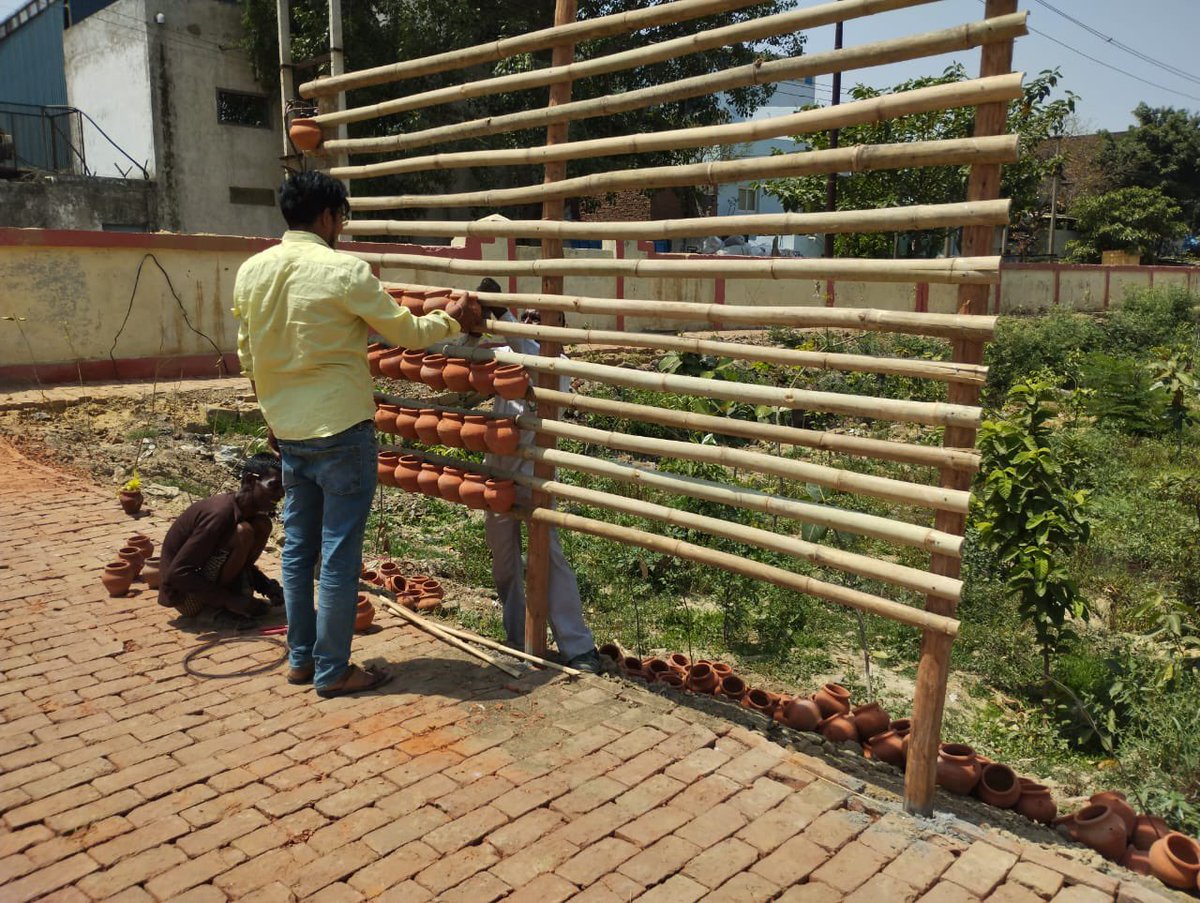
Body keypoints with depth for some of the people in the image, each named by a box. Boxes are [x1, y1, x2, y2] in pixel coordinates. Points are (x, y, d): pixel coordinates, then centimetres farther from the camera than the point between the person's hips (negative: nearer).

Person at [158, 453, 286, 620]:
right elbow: (177, 573, -28)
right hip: (185, 595, -9)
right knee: (242, 533, -29)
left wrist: (268, 586, -1)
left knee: (262, 524, -1)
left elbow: (242, 562, 16)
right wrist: (229, 601, -26)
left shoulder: (245, 508, 0)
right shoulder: (220, 514, -28)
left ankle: (241, 595, -2)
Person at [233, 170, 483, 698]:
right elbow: (405, 332, -6)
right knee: (339, 556, 2)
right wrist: (451, 321, 11)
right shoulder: (343, 271, -15)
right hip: (339, 431, -7)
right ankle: (332, 671, 11)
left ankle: (300, 658, 25)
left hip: (287, 432, 7)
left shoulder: (251, 271, 5)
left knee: (297, 547, 15)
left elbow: (248, 357, 12)